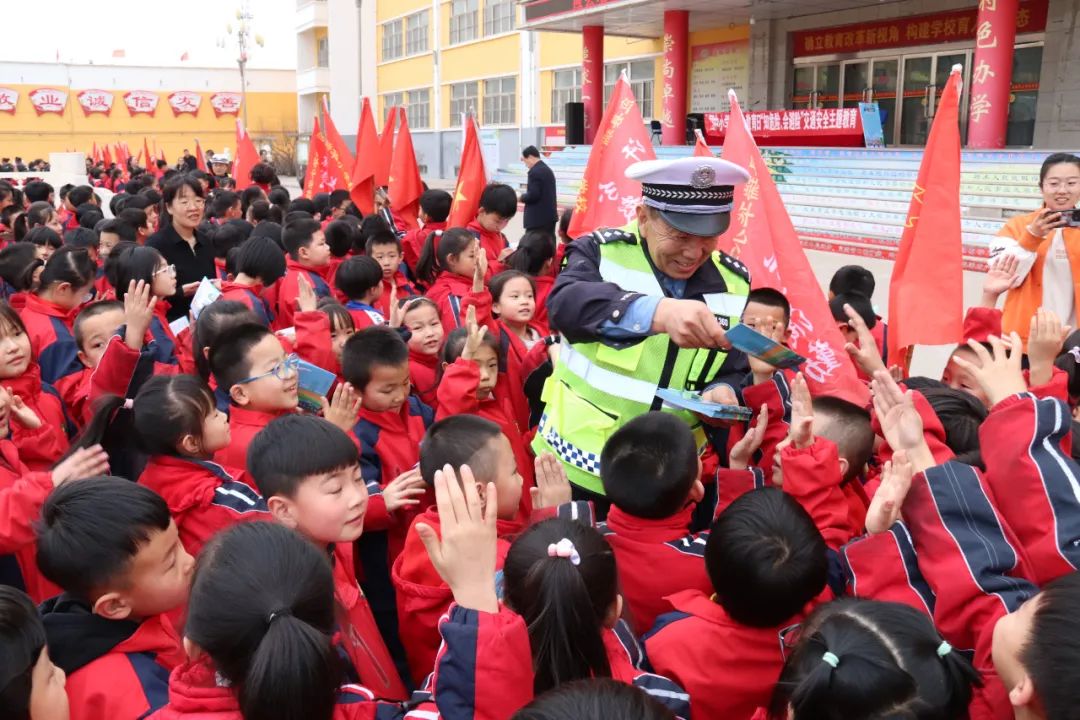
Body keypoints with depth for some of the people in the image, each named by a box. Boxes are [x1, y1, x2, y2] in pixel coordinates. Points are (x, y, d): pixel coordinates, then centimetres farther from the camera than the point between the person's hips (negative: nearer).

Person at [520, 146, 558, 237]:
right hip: (550, 215, 10)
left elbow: (533, 195, -21)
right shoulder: (547, 169, 15)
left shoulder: (535, 172, -15)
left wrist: (521, 197, -3)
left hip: (538, 218, -10)